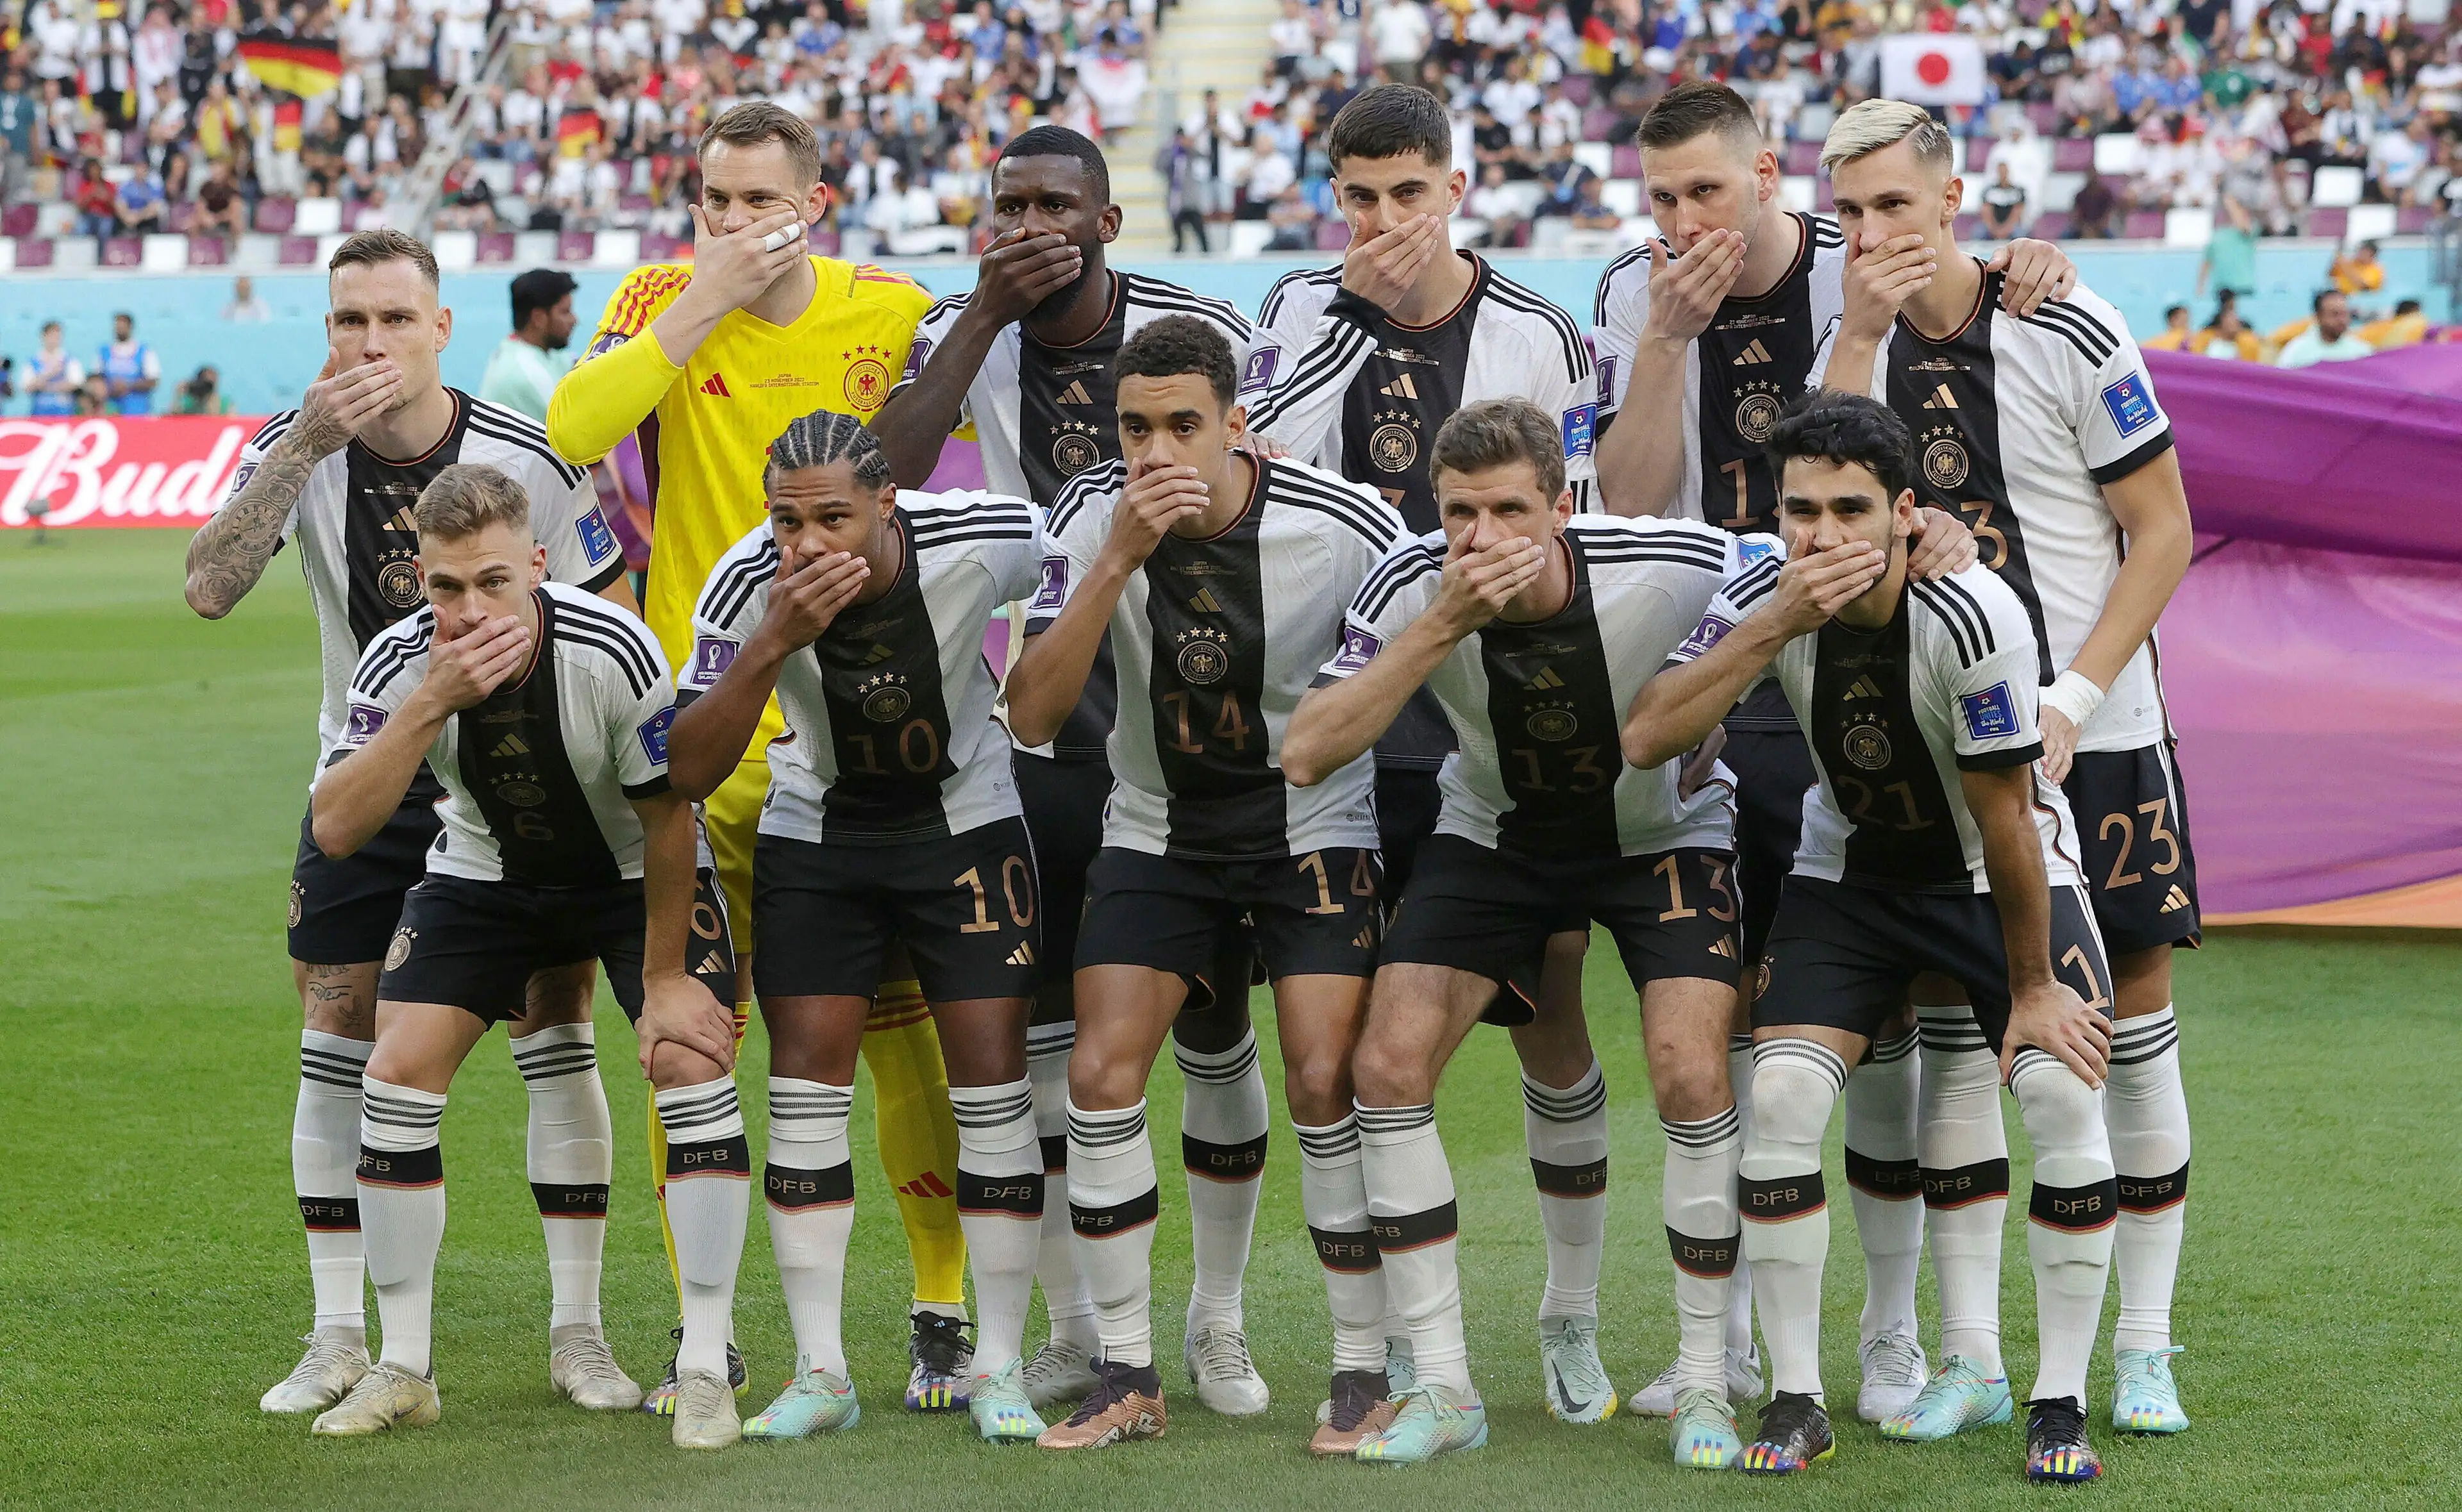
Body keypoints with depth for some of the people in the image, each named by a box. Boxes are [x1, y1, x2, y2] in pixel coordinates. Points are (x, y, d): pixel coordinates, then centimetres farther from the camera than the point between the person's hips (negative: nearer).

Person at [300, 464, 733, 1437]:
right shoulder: (401, 664, -25)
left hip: (629, 872, -2)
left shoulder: (614, 652, -33)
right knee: (396, 1076, -11)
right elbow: (336, 829, -34)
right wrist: (431, 705, -44)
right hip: (484, 874, 2)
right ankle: (403, 1371, 0)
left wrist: (665, 977, -13)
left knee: (690, 1059, -20)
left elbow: (667, 818, -19)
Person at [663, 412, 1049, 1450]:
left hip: (966, 820, -1)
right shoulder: (746, 585, -24)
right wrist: (772, 644, -38)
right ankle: (821, 1373, 2)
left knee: (991, 1080, -6)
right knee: (805, 1083, -6)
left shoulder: (981, 541, -26)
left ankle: (998, 1367, 3)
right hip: (816, 831, 1)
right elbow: (689, 772, -28)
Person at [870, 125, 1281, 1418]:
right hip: (1037, 738, 1)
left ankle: (1217, 1323, 20)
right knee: (1035, 1042, 2)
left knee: (1215, 1033, 4)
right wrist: (986, 314, -23)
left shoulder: (1207, 337, -7)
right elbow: (882, 478, -21)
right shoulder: (961, 335, -3)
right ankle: (1072, 1333, 17)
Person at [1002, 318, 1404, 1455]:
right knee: (1101, 1075, -9)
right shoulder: (1097, 514, -15)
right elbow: (1033, 716, -21)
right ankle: (1127, 1378, 2)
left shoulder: (1346, 529, -21)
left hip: (1313, 822, -2)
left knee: (1325, 1084, -15)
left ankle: (1365, 1375, 0)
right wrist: (1118, 559, -30)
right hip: (1156, 828, 3)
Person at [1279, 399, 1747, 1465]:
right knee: (1389, 1064, -12)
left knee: (1692, 1077, -20)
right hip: (1494, 836, 2)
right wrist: (1439, 627, -41)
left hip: (1661, 831, -2)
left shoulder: (1674, 568, -30)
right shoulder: (1412, 586, -25)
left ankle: (1704, 1385, -1)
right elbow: (1305, 755, -32)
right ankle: (1442, 1390, -2)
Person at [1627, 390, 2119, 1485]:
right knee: (1780, 1093, -17)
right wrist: (1778, 624, -36)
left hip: (1996, 874, -3)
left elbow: (2004, 819, -21)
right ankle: (1795, 1402, -4)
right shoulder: (1766, 598, -18)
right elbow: (1644, 738, -28)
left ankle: (2059, 1406, -8)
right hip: (1850, 869, 3)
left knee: (2066, 1090, -22)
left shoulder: (1973, 617, -29)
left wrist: (2034, 990, -13)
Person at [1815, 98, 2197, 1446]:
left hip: (2096, 732, -3)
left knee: (2129, 1016, 0)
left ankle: (2142, 1348, 9)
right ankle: (1968, 1357, 6)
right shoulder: (1859, 346, 4)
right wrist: (1861, 331, -17)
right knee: (1953, 1025, 0)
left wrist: (2068, 702, -13)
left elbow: (2164, 534, -6)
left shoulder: (2068, 334, -9)